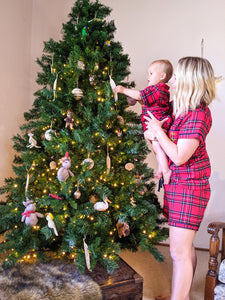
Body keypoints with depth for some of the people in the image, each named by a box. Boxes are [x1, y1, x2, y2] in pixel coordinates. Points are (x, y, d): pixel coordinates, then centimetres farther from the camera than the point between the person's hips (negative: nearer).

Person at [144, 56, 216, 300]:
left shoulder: (198, 115, -19)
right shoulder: (181, 108, 8)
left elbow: (179, 156, -23)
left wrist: (157, 130, -13)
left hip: (188, 187, -9)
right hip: (177, 184, 9)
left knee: (179, 251, -3)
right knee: (186, 247, 19)